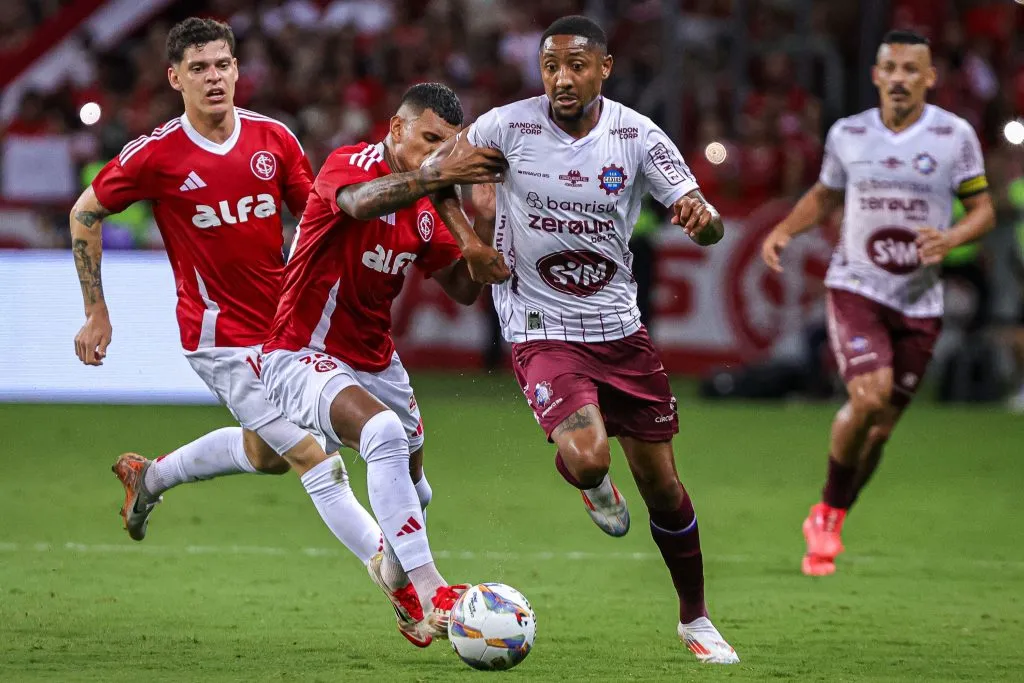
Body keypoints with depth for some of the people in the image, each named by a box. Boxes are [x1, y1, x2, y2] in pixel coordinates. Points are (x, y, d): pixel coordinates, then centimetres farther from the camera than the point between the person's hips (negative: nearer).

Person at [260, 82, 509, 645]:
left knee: (413, 490, 19)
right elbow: (360, 202, -42)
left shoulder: (425, 209, 6)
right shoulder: (350, 163, -17)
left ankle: (394, 571, 53)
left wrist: (477, 260, -14)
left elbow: (461, 289, 9)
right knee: (384, 432, -34)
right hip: (302, 358, -8)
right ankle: (430, 594, -37)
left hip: (375, 362, 8)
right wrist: (435, 176, -55)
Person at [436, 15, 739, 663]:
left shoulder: (637, 135, -6)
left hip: (620, 326, 3)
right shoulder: (507, 127, -10)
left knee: (662, 485, 7)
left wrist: (704, 215, -34)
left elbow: (709, 227, -9)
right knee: (586, 458, -26)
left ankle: (695, 619, 28)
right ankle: (593, 482, 14)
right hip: (542, 331, -2)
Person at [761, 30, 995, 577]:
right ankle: (829, 509, 0)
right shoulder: (847, 135, 2)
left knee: (881, 427, 5)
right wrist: (784, 230, 2)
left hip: (919, 302, 1)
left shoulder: (955, 136, -3)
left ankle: (828, 521, 28)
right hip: (855, 289, -1)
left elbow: (983, 209, 2)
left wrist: (951, 238, -19)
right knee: (869, 397, -23)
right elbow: (826, 195, 19)